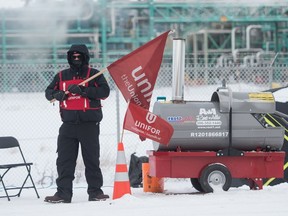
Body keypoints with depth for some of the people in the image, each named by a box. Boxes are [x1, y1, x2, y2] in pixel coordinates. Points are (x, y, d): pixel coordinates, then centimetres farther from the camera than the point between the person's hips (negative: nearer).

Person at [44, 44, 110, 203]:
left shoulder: (94, 74, 2)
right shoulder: (61, 76, 13)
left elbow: (104, 92, -10)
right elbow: (49, 92, 17)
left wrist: (83, 90, -19)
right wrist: (57, 94, -7)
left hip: (89, 124, -3)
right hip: (68, 124, 3)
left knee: (92, 159, 2)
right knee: (64, 159, 1)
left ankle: (95, 191, 10)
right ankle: (63, 193, 4)